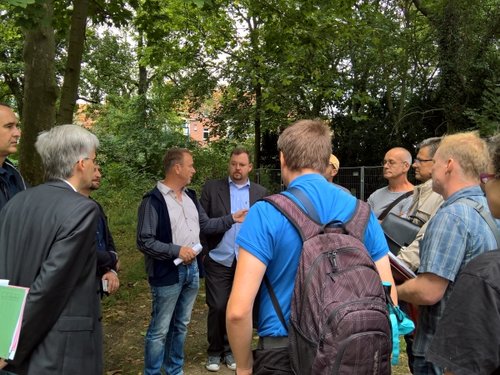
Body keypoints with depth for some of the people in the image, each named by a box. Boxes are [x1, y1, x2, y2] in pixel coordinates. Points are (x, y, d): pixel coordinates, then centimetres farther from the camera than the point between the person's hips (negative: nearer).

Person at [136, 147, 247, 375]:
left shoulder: (190, 196, 9)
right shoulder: (153, 200, -15)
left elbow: (204, 225, 14)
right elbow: (144, 241, -17)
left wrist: (231, 219, 5)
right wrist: (177, 251, -19)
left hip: (191, 269, 7)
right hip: (167, 273, -7)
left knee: (181, 325, 19)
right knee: (159, 330, 5)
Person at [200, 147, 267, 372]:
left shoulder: (260, 192, 5)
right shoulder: (212, 188, 0)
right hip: (218, 261, -1)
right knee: (217, 308, 3)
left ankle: (230, 350, 28)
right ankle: (214, 351, 23)